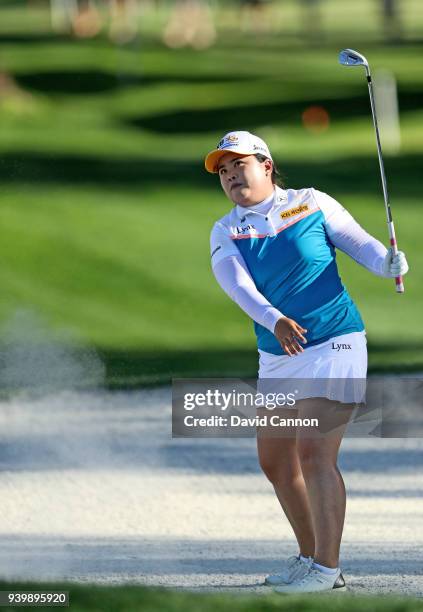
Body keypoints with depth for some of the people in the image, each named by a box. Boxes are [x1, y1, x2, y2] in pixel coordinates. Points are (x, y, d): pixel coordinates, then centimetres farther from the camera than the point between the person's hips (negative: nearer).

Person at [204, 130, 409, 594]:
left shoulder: (312, 204, -2)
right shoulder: (226, 232, 4)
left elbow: (361, 243, -4)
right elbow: (236, 282, -14)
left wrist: (387, 263, -28)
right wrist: (272, 319, -33)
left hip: (333, 344, -6)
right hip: (276, 356, 6)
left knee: (314, 453, -17)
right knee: (275, 461, 10)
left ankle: (327, 568, -14)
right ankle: (309, 556, 26)